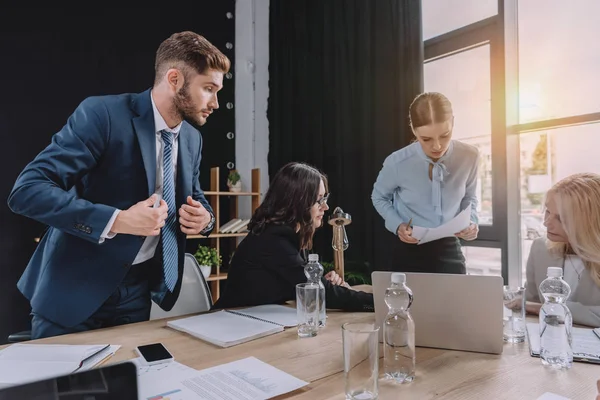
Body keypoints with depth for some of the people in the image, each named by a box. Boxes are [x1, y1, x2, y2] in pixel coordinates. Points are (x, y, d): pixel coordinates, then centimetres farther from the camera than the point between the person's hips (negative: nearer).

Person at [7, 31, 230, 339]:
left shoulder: (192, 138, 2)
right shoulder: (102, 114, -18)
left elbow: (194, 197, 17)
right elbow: (27, 190, -22)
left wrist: (204, 217, -7)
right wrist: (117, 220, -31)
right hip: (74, 289, -5)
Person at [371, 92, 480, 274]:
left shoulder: (469, 156, -12)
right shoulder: (397, 162, -19)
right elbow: (379, 198, 2)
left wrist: (471, 221, -11)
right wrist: (397, 225, -14)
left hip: (449, 249, 2)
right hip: (410, 252, -2)